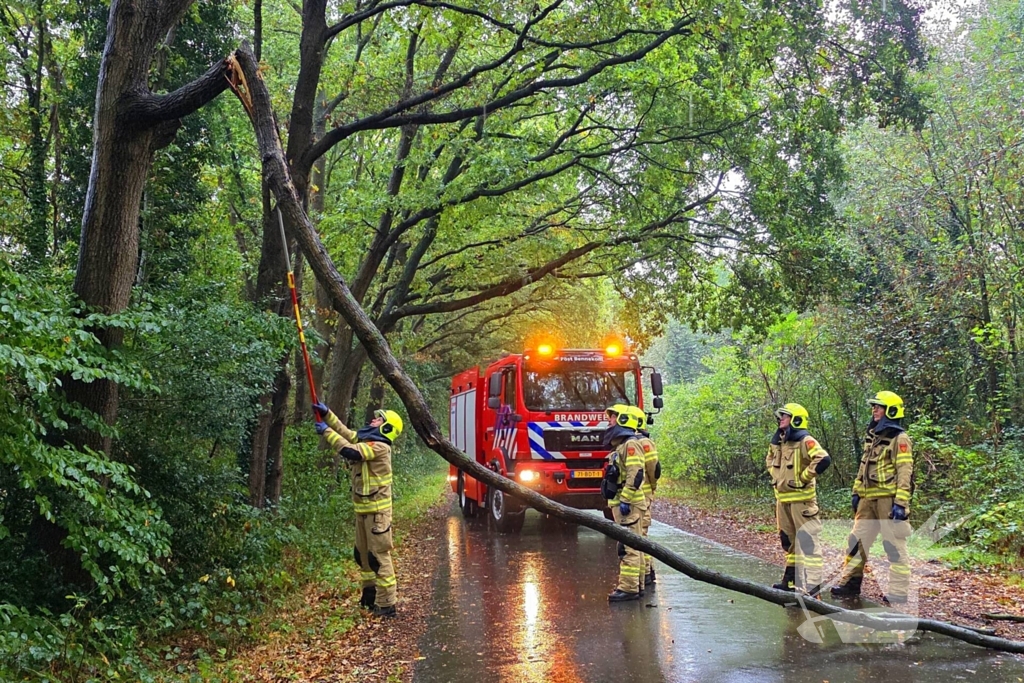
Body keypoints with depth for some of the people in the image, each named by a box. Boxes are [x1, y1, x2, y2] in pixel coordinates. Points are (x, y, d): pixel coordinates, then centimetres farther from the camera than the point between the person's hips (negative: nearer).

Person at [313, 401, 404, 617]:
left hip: (376, 510, -10)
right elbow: (346, 433, 20)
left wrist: (326, 432, -22)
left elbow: (351, 451, -29)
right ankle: (370, 595, 30)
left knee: (379, 555, -8)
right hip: (363, 509, 10)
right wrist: (326, 414, 9)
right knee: (363, 553, 18)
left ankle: (387, 604, -4)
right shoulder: (366, 440, 11)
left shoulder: (379, 446, -18)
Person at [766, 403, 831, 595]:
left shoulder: (805, 441, -13)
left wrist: (804, 477, -19)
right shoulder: (778, 442, 12)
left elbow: (823, 459, -27)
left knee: (807, 540, -6)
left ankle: (812, 583, -4)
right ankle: (791, 579, 26)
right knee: (788, 540, 16)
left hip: (801, 498, -9)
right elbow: (769, 460, 32)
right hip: (782, 498, 9)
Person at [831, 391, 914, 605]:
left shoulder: (899, 439, -8)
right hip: (868, 499, 9)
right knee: (857, 540, 10)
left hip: (889, 499, -9)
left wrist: (901, 503, -20)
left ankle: (898, 592, 4)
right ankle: (850, 583, 18)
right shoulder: (872, 437, 18)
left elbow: (905, 473, -14)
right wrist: (856, 492, 18)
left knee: (895, 546, -2)